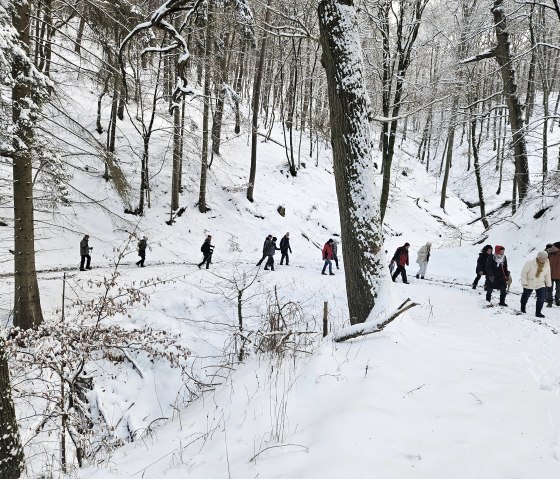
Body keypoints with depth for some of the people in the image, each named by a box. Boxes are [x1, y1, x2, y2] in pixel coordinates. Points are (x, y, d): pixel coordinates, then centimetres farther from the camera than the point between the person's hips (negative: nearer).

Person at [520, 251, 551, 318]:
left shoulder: (547, 265, -7)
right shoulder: (530, 263, -23)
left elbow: (547, 275, 9)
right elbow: (524, 272, -17)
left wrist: (548, 284, 14)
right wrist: (524, 282, -18)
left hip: (540, 285, 3)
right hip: (529, 284, -3)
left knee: (541, 298, -11)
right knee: (525, 296, 15)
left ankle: (538, 312, 0)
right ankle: (523, 308, 40)